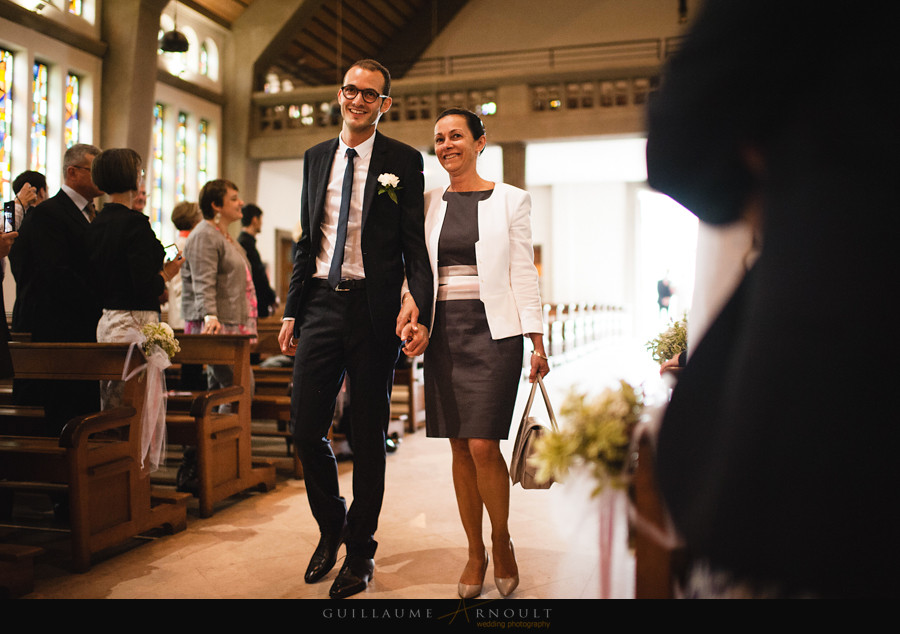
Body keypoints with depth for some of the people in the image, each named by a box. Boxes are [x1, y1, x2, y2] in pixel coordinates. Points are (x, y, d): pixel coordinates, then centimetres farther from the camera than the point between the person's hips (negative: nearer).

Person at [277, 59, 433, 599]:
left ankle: (360, 550, 22)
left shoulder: (404, 160, 1)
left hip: (374, 309, -4)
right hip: (322, 304, 4)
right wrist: (292, 310, 11)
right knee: (306, 426, 2)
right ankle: (331, 526, 29)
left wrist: (420, 308, -18)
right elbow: (307, 242, 16)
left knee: (369, 434, 5)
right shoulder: (316, 157, 15)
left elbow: (415, 245, -4)